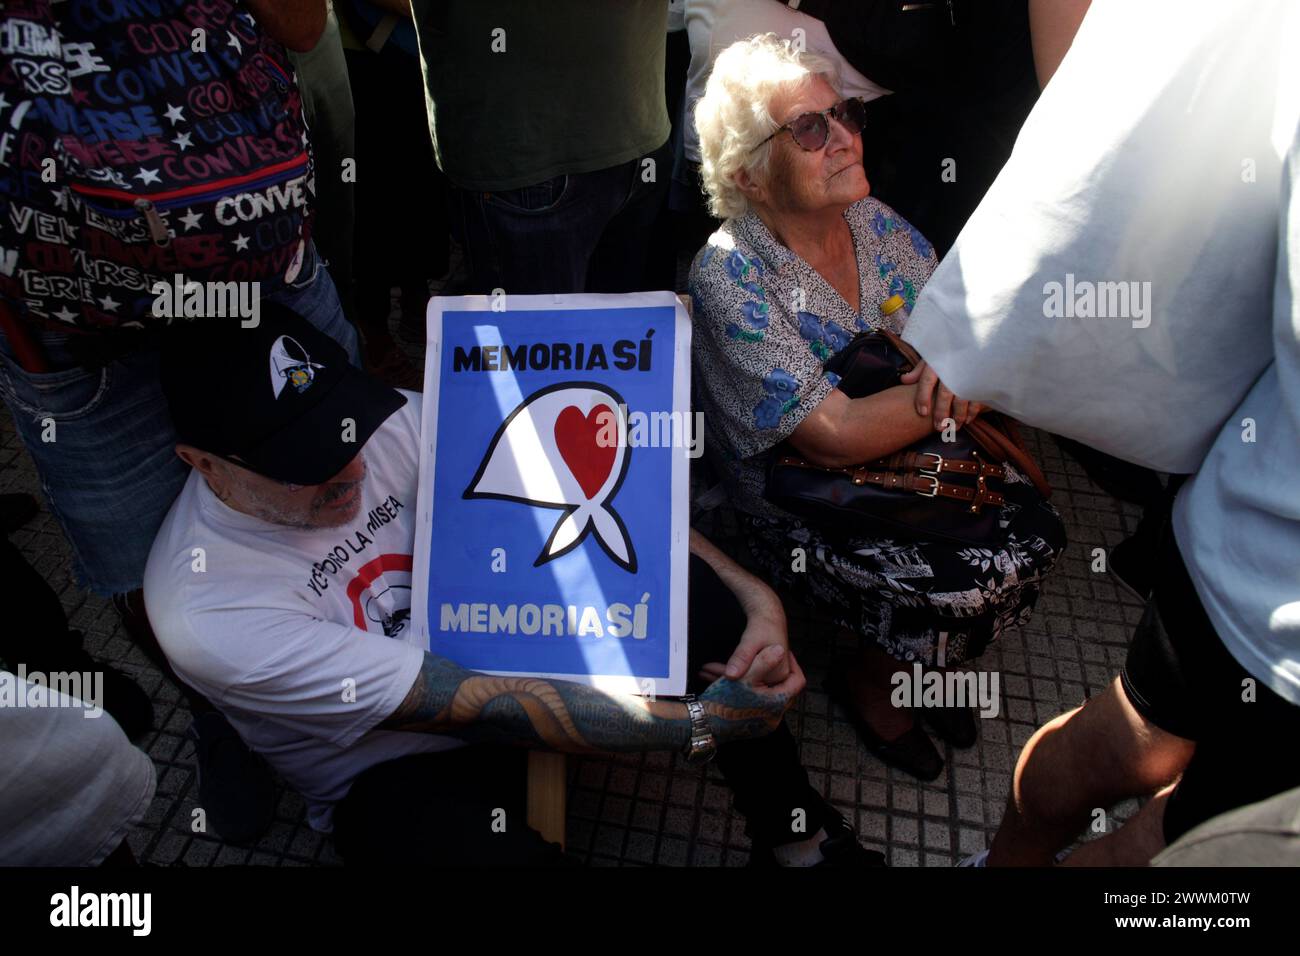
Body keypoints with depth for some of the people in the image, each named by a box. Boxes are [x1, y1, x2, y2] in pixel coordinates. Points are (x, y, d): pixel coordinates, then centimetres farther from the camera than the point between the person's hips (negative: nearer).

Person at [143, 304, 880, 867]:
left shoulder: (384, 422, -17)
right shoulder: (205, 610, -27)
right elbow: (480, 707, -30)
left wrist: (754, 597, -26)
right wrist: (711, 723, -27)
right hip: (394, 776, -3)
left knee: (698, 588, -20)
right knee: (502, 848, -38)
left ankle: (794, 835, 2)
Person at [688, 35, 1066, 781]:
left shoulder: (876, 222, -1)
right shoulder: (730, 276, -22)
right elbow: (838, 436, -27)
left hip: (913, 463, 7)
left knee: (1035, 534, -8)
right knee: (965, 591, -20)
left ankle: (921, 664, 19)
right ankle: (869, 683, 13)